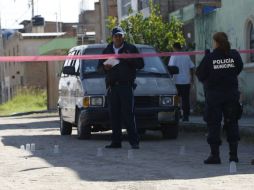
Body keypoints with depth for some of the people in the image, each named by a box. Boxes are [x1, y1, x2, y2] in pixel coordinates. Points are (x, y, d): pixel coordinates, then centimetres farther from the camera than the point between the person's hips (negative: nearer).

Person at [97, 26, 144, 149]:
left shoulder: (131, 49, 9)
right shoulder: (107, 50, 18)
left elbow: (140, 64, 2)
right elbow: (99, 66, 20)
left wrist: (127, 59, -13)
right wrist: (105, 67, -3)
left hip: (126, 86, -4)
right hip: (112, 87, 4)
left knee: (128, 114, -9)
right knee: (114, 115, 2)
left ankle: (134, 141, -9)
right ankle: (116, 141, 6)